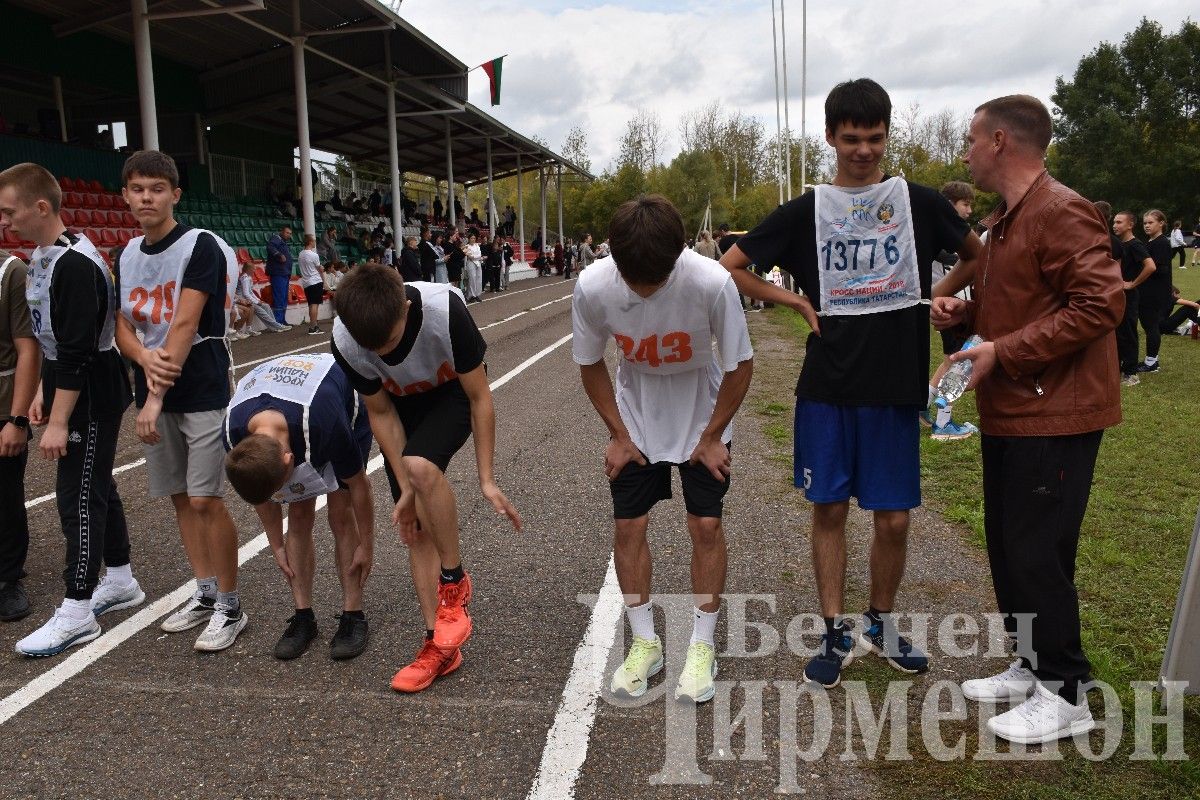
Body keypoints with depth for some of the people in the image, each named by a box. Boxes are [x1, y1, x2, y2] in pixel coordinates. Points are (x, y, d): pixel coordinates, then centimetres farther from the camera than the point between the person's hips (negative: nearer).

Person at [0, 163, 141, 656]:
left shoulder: (76, 264, -22)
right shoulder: (41, 257, 9)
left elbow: (78, 350, -24)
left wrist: (59, 422, -22)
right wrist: (43, 391, 17)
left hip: (93, 396, -10)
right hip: (69, 387, 10)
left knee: (79, 496, -3)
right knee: (98, 488, 16)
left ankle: (76, 614, 6)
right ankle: (120, 583, 30)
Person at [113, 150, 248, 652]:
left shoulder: (201, 245, -10)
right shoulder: (128, 255, 11)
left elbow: (185, 324, -17)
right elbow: (122, 327, 10)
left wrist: (157, 395, -20)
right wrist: (145, 357, -14)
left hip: (202, 393, -7)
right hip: (153, 393, 7)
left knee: (206, 500, -7)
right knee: (180, 496, 11)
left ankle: (230, 608, 5)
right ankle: (205, 594, 24)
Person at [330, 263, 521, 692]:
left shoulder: (445, 309, -37)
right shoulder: (345, 341, -28)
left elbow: (479, 398, -25)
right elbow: (380, 413, -13)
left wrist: (486, 480, -23)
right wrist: (407, 490, -15)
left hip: (452, 394, -3)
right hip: (402, 404, 4)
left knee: (420, 465, -34)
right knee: (415, 523, -2)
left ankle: (454, 581, -12)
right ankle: (440, 643, 8)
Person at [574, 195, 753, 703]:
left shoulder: (712, 282, -31)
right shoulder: (592, 287, -25)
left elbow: (740, 365, -15)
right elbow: (590, 364, -6)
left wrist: (711, 437, -10)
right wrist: (618, 434, -6)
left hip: (703, 418, -1)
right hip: (635, 420, 2)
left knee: (706, 525, -2)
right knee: (628, 526, 1)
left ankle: (702, 647, 17)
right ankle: (644, 643, 19)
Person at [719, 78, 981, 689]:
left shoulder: (918, 202, 4)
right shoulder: (806, 211, 2)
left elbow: (979, 256, 19)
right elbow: (730, 267, 5)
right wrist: (795, 302, -2)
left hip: (896, 386, 1)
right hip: (826, 387, 0)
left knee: (893, 517, 6)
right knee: (829, 509, 6)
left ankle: (881, 624, 29)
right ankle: (835, 634, 20)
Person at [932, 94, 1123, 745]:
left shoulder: (1062, 213, -16)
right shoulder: (1003, 221, 16)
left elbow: (1100, 304, -23)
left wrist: (1002, 351, -24)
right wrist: (964, 311, 6)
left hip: (1053, 417, -10)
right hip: (1007, 414, 10)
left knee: (1038, 553, -3)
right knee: (1007, 544, 15)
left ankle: (1065, 696, 14)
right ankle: (1030, 665, 30)